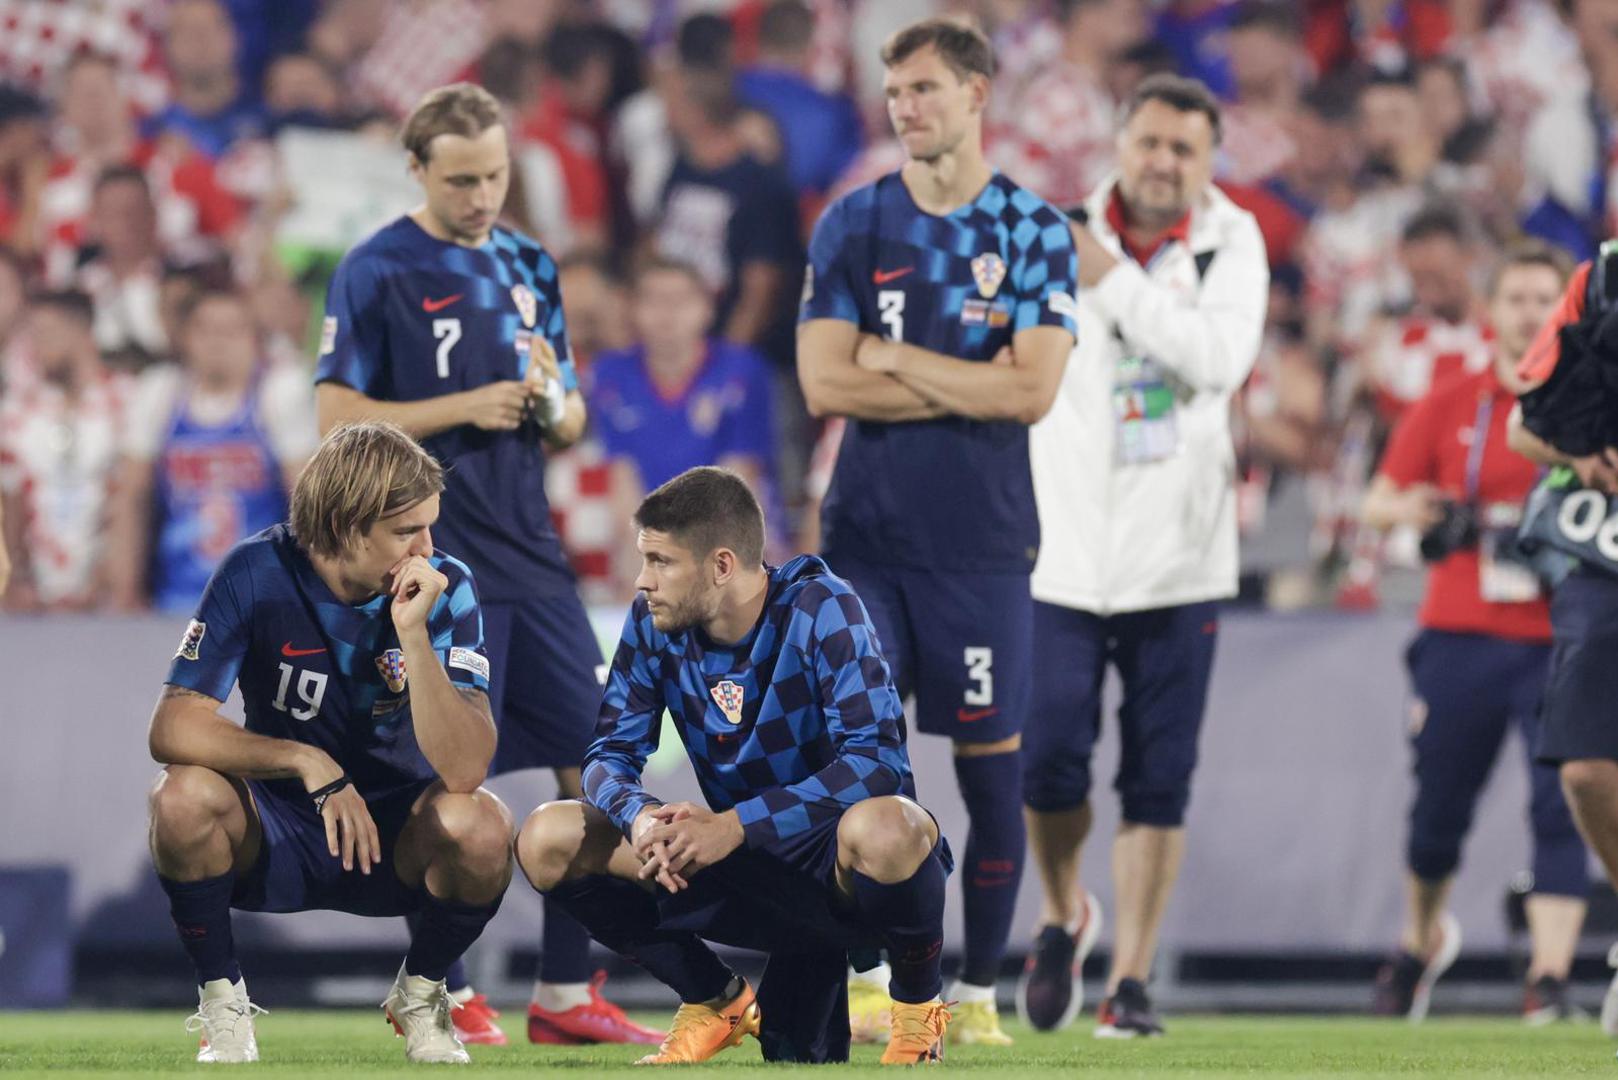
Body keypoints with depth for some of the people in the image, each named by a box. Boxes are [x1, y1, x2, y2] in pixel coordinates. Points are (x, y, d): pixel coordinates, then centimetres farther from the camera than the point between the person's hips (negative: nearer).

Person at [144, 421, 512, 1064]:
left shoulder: (445, 589, -14)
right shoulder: (258, 575, -14)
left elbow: (463, 770, -25)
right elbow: (174, 728, -20)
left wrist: (413, 634, -33)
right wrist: (307, 763, -30)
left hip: (399, 842, 0)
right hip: (276, 841, 0)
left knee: (479, 824, -32)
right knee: (183, 797, -32)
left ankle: (421, 995, 0)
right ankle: (222, 1004, -6)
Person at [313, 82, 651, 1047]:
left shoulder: (528, 266, 14)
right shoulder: (377, 273, -4)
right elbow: (340, 420, -8)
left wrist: (555, 406, -5)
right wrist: (467, 408, -16)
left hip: (530, 550, 6)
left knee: (592, 762, 3)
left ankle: (566, 994, 9)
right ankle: (449, 995, 6)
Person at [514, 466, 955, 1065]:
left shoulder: (820, 610, -18)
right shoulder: (654, 624, -2)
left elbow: (876, 761, -27)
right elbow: (612, 752, -2)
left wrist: (735, 825, -35)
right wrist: (638, 814, -27)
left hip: (836, 863, -5)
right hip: (748, 871, 5)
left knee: (882, 828, -42)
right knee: (547, 840, -11)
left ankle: (918, 1007, -9)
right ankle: (716, 1001, 8)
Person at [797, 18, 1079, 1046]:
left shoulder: (1034, 229, 0)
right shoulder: (853, 224, 5)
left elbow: (1032, 389, -11)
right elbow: (825, 384, -5)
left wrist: (894, 360, -9)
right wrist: (969, 382, -8)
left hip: (982, 538, -1)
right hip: (867, 531, 1)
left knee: (991, 763, 3)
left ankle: (979, 992, 13)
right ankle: (867, 980, -2)